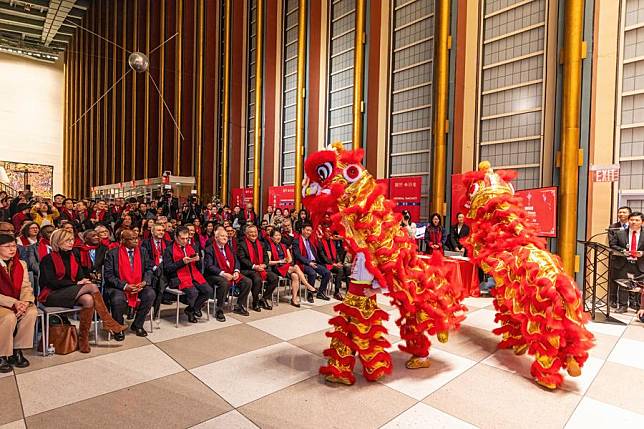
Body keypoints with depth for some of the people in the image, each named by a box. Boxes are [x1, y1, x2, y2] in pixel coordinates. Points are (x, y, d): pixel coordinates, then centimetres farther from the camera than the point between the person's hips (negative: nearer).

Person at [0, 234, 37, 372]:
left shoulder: (21, 264, 9)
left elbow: (26, 287, 3)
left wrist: (26, 302, -17)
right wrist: (13, 303, -24)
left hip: (18, 303, 4)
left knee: (32, 312, -25)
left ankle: (17, 351, -10)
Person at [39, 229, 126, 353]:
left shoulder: (74, 257, 16)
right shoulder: (48, 259, -2)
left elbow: (81, 276, 12)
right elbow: (51, 282, -12)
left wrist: (83, 280, -12)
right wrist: (76, 283, -17)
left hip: (70, 293, 6)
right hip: (52, 295, -6)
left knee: (88, 299, -31)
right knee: (92, 287, -31)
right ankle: (108, 322, -27)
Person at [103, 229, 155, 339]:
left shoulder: (142, 252, 7)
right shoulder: (113, 254, -4)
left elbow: (149, 268, 7)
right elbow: (108, 274, -9)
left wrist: (145, 282, -12)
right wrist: (124, 286, -19)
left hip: (139, 286, 3)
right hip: (119, 287, -3)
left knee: (150, 294, -24)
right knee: (117, 300, -33)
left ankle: (137, 325, -1)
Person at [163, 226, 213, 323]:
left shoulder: (190, 248, 20)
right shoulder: (169, 250, 2)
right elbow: (167, 268, -6)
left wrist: (197, 259, -2)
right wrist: (182, 262, -16)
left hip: (194, 275, 6)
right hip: (179, 278, -6)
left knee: (208, 291, -16)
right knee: (193, 292, -31)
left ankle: (191, 309, 7)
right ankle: (192, 309, 2)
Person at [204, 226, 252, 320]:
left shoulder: (229, 248, 17)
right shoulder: (210, 249, -4)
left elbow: (236, 261, 14)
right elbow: (209, 266, -14)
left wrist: (236, 271, -7)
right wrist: (222, 273, -25)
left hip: (231, 274, 7)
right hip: (215, 275, -7)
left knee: (248, 282, -9)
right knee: (224, 283, -38)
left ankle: (239, 307, 6)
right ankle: (219, 311, -21)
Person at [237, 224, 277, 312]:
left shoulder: (260, 243, 19)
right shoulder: (242, 244, 0)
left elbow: (266, 256, 16)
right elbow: (242, 259, -10)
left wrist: (264, 264, -6)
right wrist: (254, 266, -19)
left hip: (261, 268, 6)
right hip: (247, 269, -6)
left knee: (274, 277, -15)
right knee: (257, 279, -33)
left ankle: (264, 298, 0)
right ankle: (255, 303, -11)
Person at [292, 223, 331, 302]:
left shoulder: (310, 241, 22)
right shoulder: (296, 241, -2)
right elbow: (297, 255, -12)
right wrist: (309, 262, -20)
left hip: (314, 262, 7)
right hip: (303, 264, -7)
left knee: (327, 272, -13)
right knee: (313, 273, -34)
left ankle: (320, 293, 0)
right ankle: (309, 294, -16)